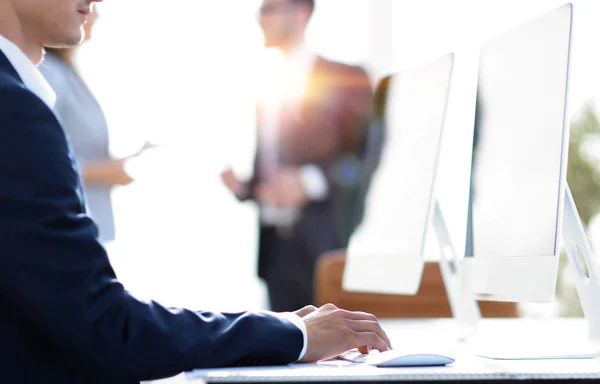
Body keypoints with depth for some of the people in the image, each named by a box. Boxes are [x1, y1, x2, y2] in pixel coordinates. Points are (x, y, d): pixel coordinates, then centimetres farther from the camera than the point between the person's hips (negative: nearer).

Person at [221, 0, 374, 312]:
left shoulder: (345, 78, 0)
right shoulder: (267, 87, 18)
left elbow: (369, 156, -10)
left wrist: (310, 181, -21)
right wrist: (242, 186, 1)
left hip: (325, 243, -6)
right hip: (275, 248, 6)